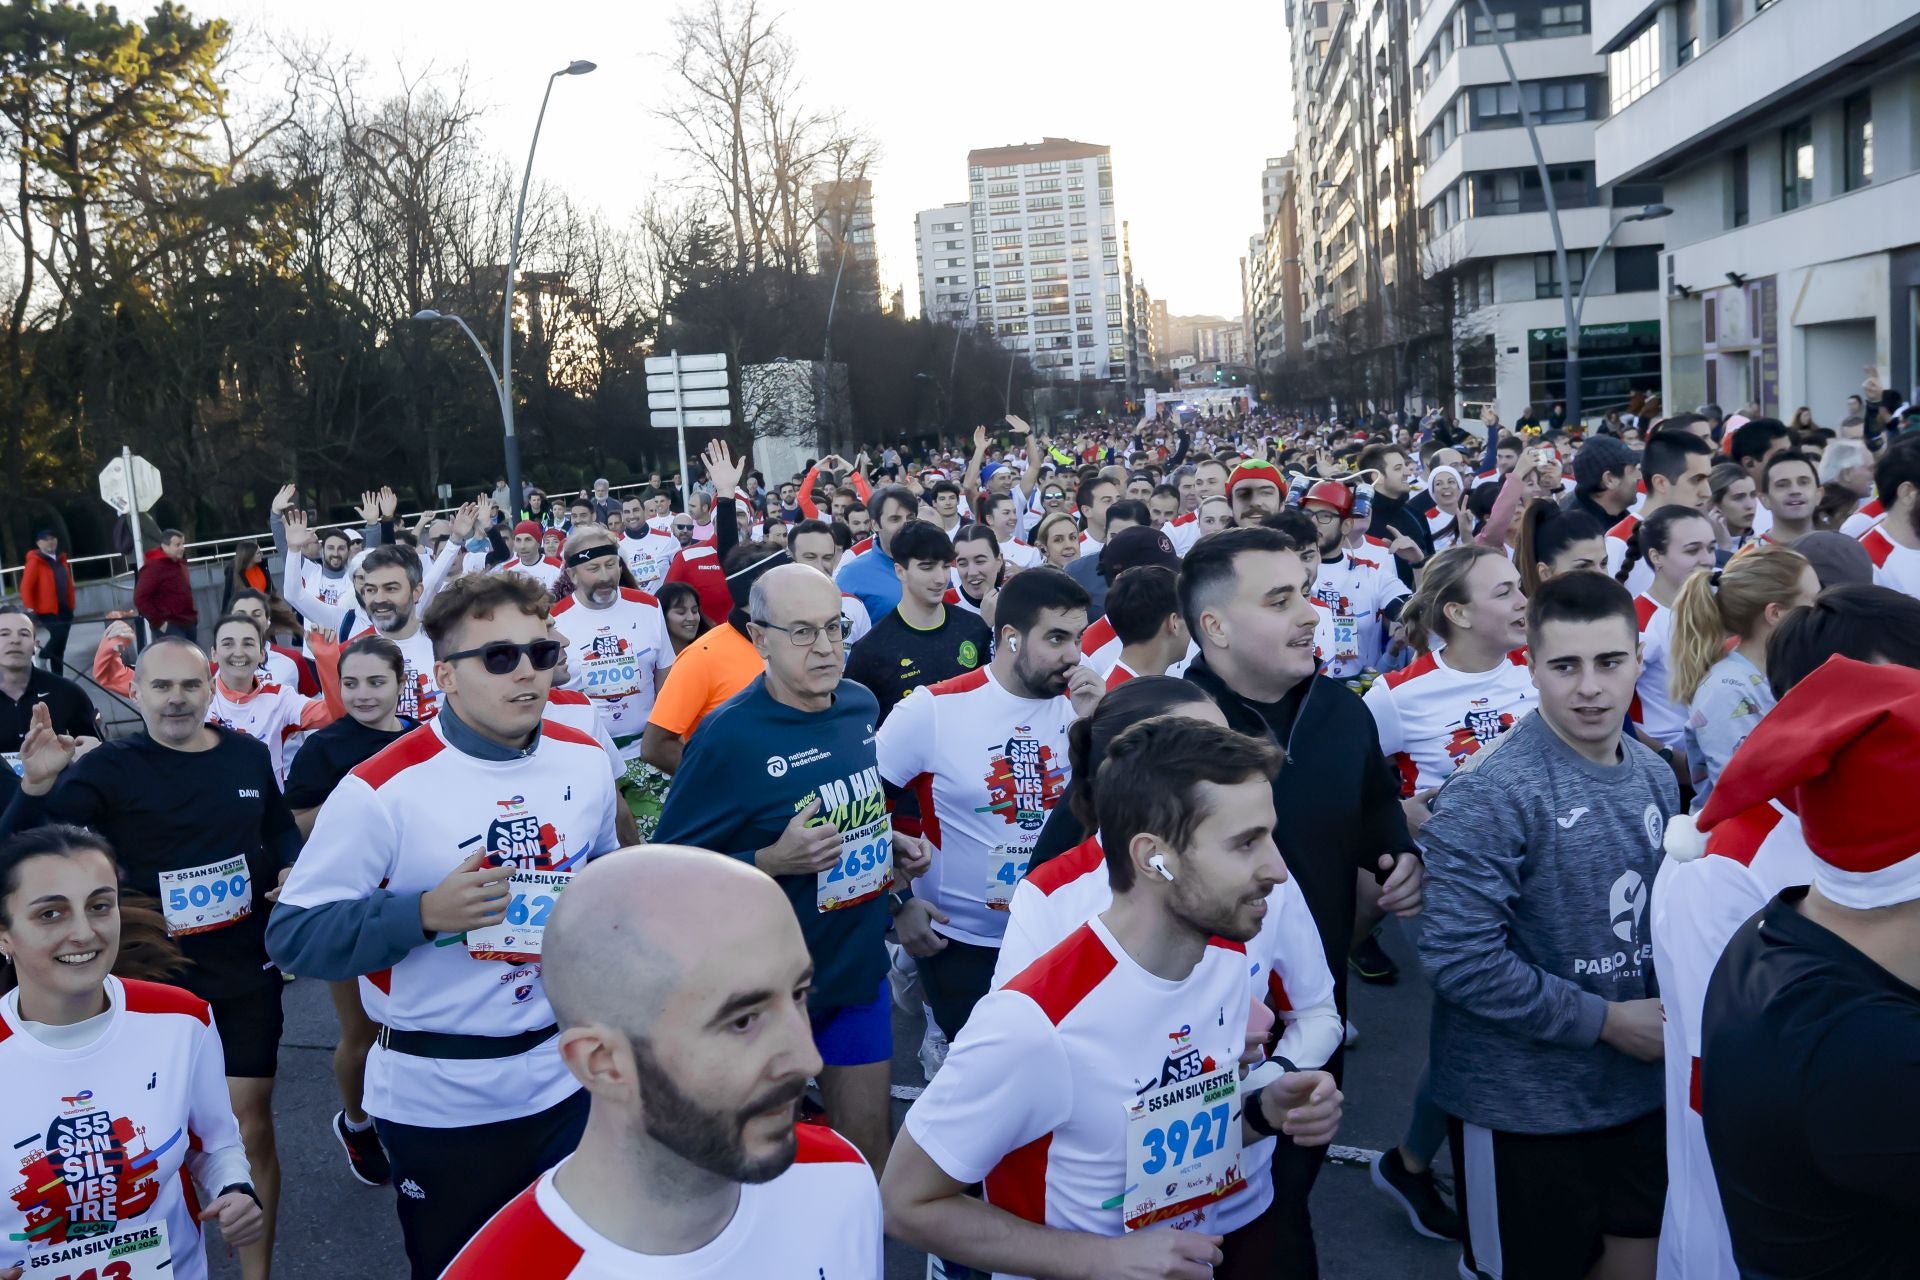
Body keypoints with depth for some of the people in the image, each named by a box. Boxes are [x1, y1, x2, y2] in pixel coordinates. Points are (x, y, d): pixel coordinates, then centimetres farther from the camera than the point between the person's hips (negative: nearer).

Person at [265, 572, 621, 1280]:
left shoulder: (585, 761, -1)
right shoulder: (382, 789, -16)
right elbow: (292, 935, -15)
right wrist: (425, 914, -26)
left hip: (567, 1076, 4)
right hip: (438, 1101, -4)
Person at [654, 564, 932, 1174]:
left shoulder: (862, 705, -1)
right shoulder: (728, 734, -20)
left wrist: (892, 843, 0)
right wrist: (772, 861, -28)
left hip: (859, 967, 5)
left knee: (870, 1144, 16)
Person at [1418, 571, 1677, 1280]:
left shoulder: (1654, 776, 2)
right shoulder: (1490, 794, -21)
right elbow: (1461, 960, -25)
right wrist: (1605, 1020, -18)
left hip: (1641, 1088, 6)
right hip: (1524, 1107, -6)